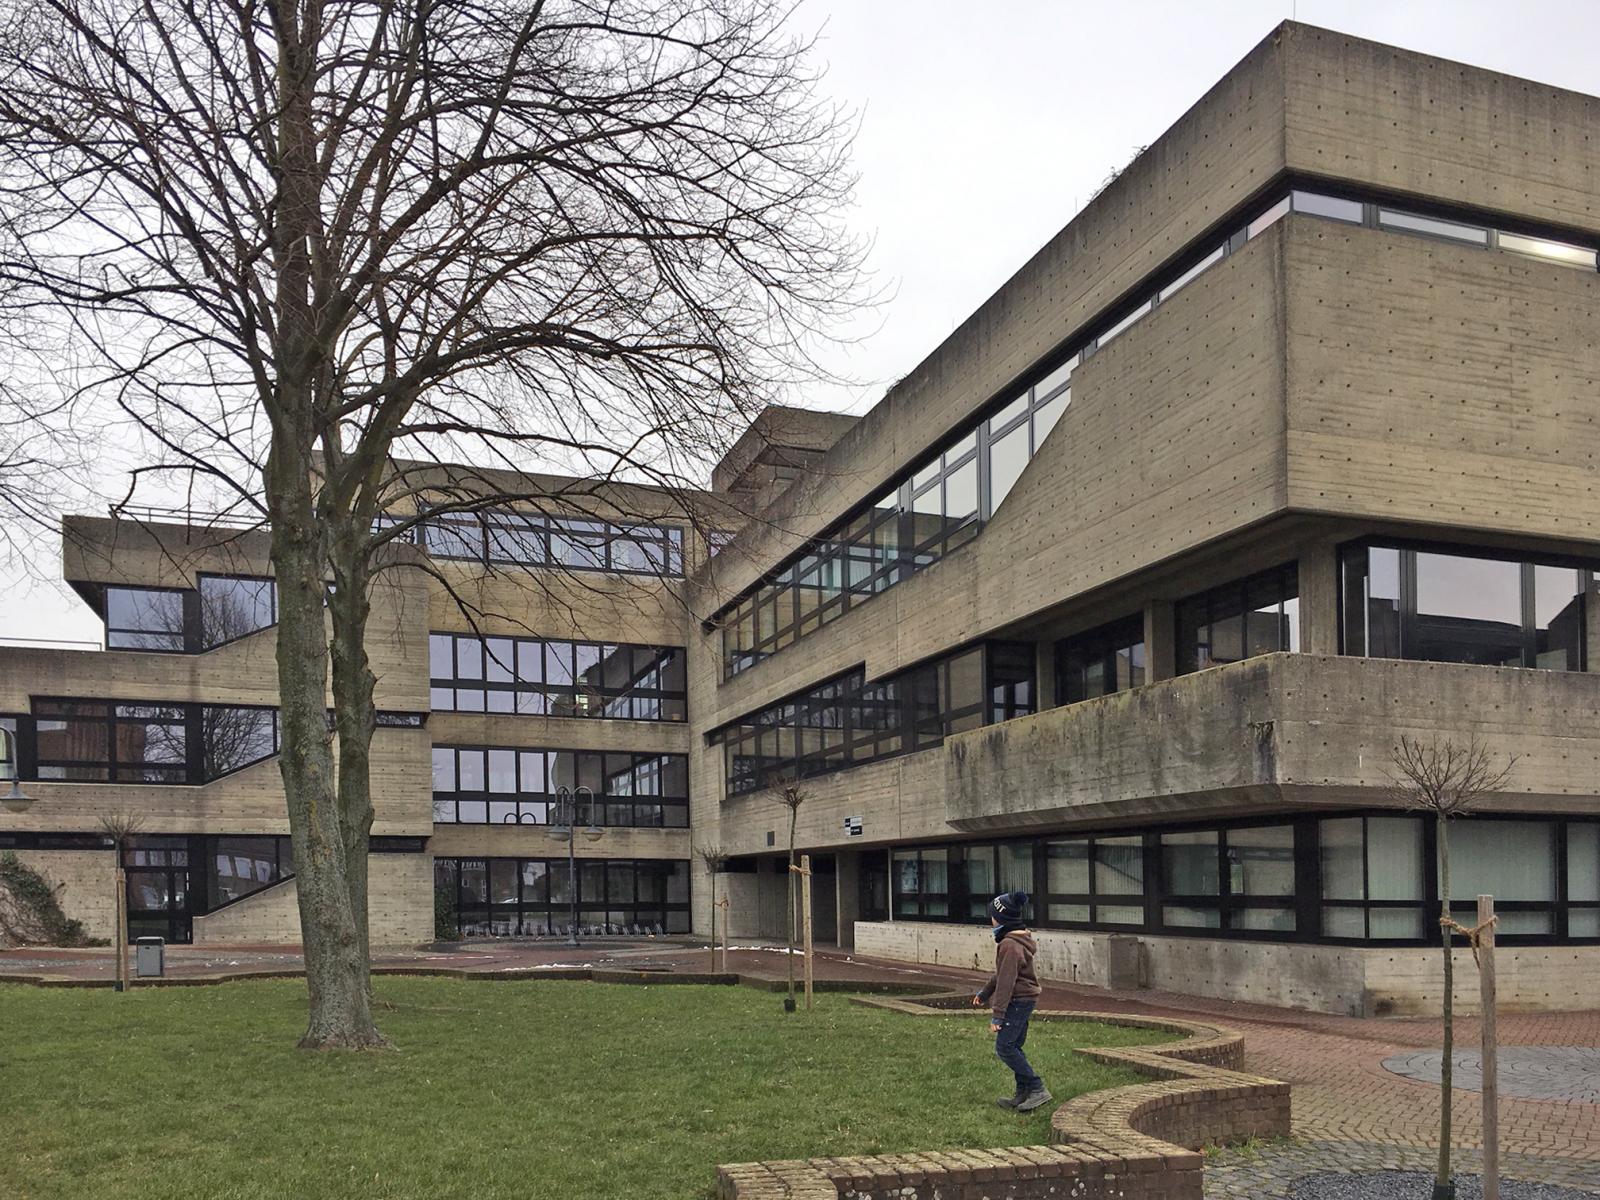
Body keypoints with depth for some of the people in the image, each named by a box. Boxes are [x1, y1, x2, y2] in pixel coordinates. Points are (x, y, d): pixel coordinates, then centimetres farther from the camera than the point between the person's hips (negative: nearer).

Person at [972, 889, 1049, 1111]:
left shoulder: (1010, 945, -21)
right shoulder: (1018, 940, 13)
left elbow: (1006, 982, -23)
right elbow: (1001, 973, 24)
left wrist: (997, 1015, -22)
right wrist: (984, 993, 33)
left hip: (1018, 1000, -10)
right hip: (1024, 1000, 10)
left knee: (1004, 1047, -8)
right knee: (1013, 1047, 14)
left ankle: (1037, 1089, -6)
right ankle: (1024, 1094, 18)